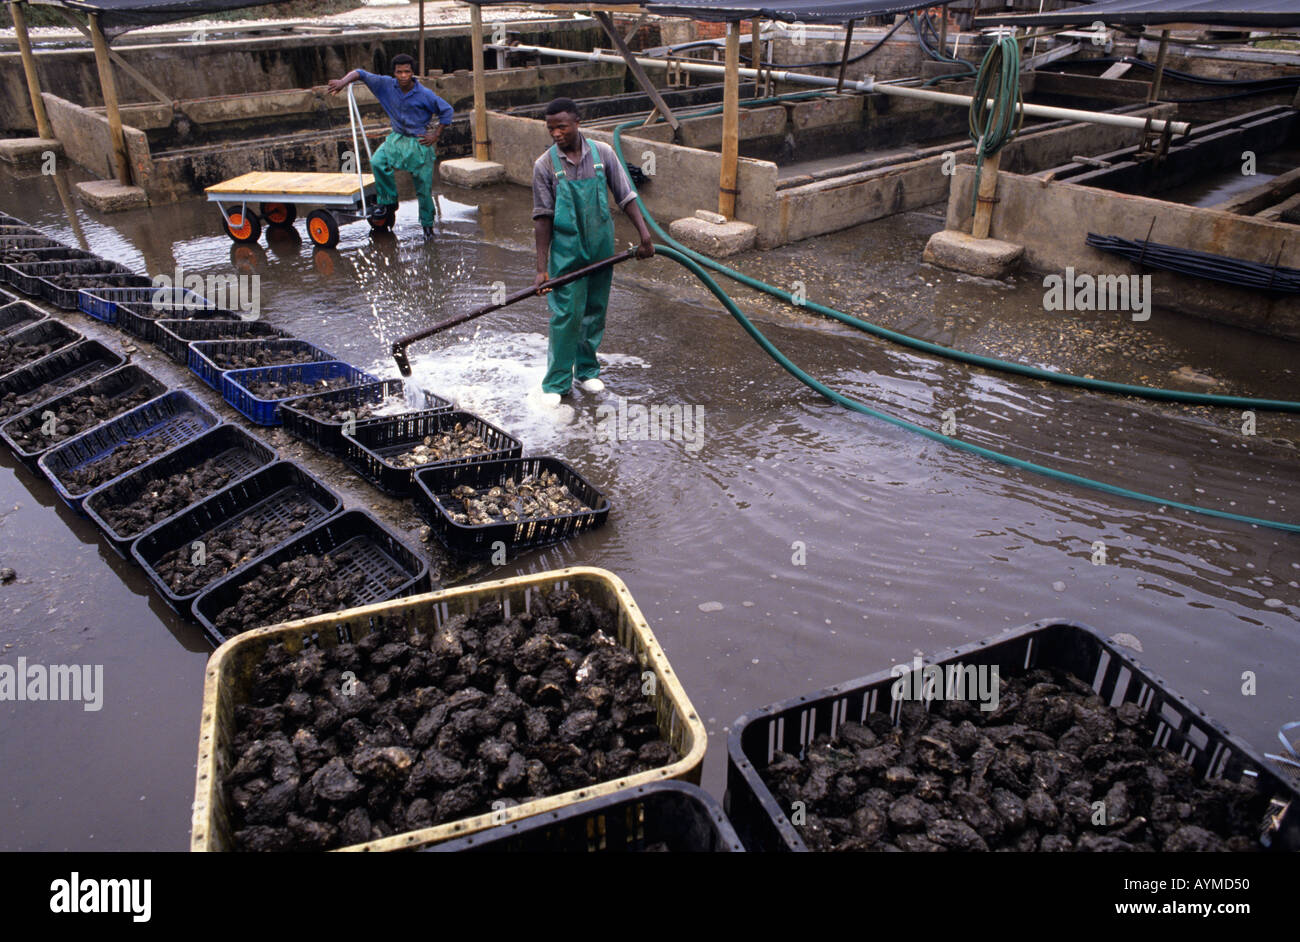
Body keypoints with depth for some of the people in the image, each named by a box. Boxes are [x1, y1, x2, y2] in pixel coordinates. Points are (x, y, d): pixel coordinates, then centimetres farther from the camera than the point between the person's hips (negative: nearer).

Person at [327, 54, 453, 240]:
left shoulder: (424, 95, -13)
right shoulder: (387, 85, -6)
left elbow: (447, 111, -3)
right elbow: (361, 73, -4)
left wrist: (436, 135, -6)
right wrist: (343, 81, -23)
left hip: (420, 142, -3)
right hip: (397, 138, 3)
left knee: (424, 186, 0)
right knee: (377, 162, -23)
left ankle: (428, 224, 20)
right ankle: (388, 202, -5)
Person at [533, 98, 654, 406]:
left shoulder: (603, 154, -3)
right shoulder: (545, 165, -8)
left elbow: (626, 198, 1)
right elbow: (542, 218, -8)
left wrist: (645, 235, -10)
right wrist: (542, 268, -12)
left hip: (601, 249, 3)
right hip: (566, 251, -3)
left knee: (595, 314, 12)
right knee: (566, 316, -4)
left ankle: (586, 370, 29)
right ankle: (557, 382, 7)